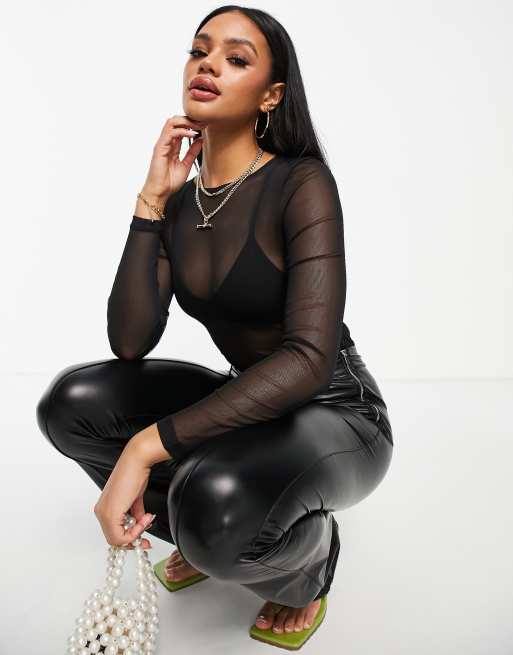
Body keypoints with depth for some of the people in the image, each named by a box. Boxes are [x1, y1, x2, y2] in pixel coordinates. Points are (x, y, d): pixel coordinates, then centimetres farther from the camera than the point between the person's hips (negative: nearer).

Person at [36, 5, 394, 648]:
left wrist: (145, 447, -33)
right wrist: (151, 201, -14)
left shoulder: (302, 183, -18)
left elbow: (309, 358, -30)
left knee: (215, 496, -37)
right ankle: (211, 535, 9)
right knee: (73, 401, -12)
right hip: (249, 403, 6)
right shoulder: (179, 202, 0)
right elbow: (129, 343, -11)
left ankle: (308, 553, 1)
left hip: (337, 418, -5)